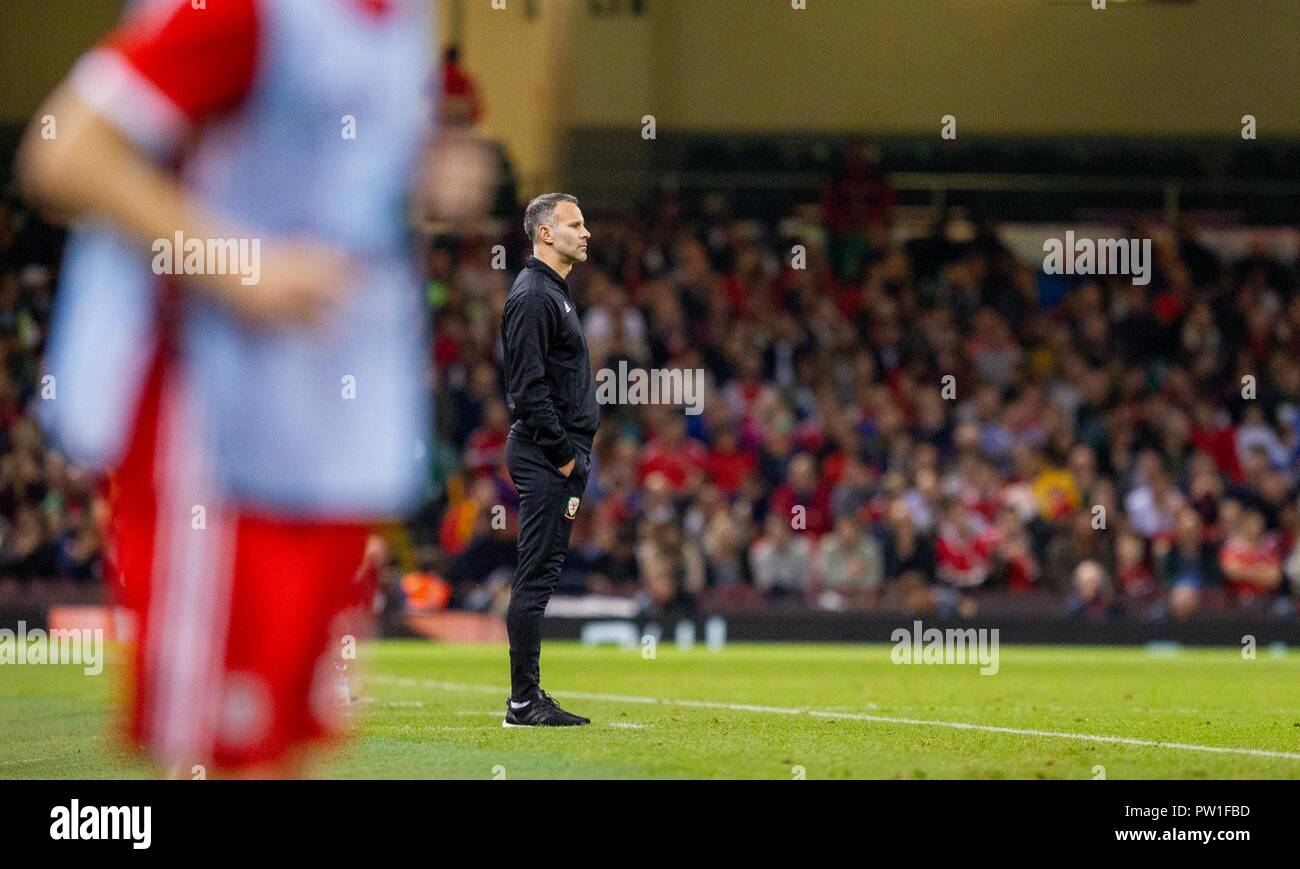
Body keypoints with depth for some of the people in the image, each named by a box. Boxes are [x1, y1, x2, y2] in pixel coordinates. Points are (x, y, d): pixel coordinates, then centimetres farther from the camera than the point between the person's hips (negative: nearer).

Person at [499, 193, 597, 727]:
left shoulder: (556, 292, 20)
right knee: (536, 577, -9)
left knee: (541, 575, 11)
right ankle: (524, 702, -9)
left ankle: (528, 697, 14)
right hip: (545, 455, -11)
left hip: (560, 454, 11)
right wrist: (563, 456, -18)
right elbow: (530, 387, -19)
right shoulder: (532, 296, -13)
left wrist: (575, 454, 16)